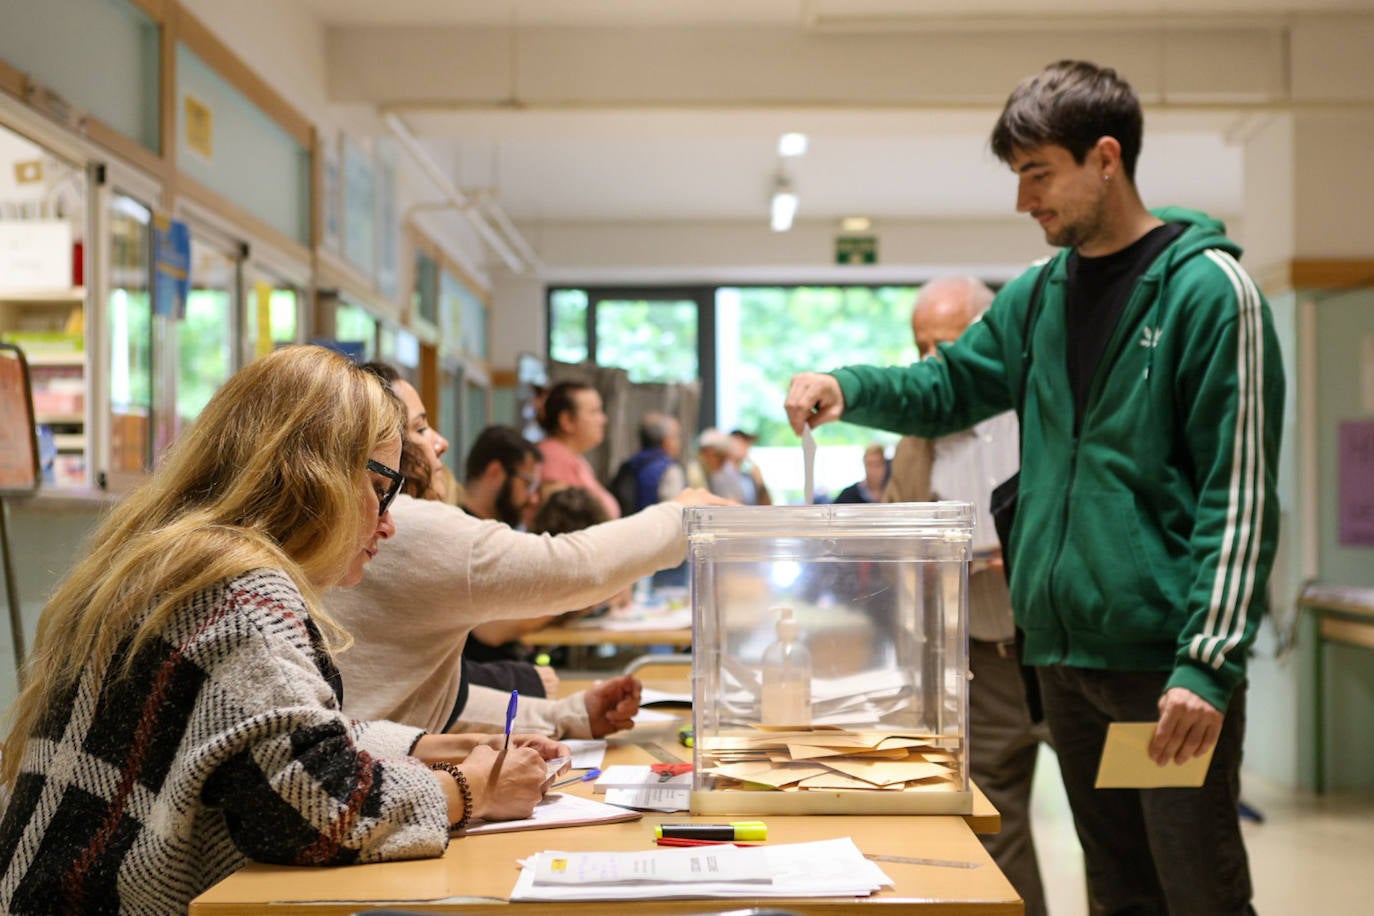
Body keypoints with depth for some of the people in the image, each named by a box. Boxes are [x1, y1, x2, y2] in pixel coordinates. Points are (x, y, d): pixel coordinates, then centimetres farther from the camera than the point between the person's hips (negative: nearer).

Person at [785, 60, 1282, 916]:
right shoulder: (1040, 293, 10)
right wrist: (849, 386, -1)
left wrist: (1210, 662, -18)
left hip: (1168, 657, -6)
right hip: (1068, 652, 6)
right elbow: (950, 384, 20)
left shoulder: (1207, 289, -10)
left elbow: (1239, 494, -13)